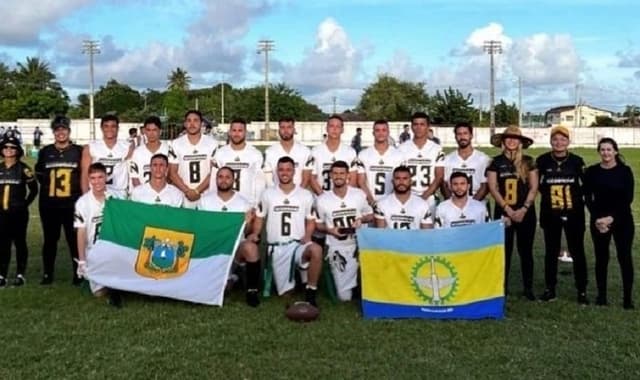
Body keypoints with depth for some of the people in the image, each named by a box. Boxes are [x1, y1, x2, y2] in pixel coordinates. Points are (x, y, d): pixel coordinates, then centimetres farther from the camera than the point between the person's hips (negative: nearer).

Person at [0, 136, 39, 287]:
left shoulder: (23, 168, -3)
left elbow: (34, 189, -1)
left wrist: (24, 204, -4)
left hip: (18, 213, -4)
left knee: (19, 242, 2)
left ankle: (20, 274, 10)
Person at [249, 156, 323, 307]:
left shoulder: (305, 195, 7)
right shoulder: (267, 194, 9)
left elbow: (311, 220, 10)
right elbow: (259, 217, 13)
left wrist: (307, 236, -9)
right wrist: (255, 234, -5)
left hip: (298, 244, -1)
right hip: (277, 247, 1)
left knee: (316, 250, -37)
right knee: (285, 290, -4)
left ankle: (310, 292, -22)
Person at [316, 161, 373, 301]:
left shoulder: (359, 194, 1)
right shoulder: (322, 200, -2)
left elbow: (370, 215, 12)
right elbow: (318, 224, 7)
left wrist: (361, 219, -10)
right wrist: (330, 230, -13)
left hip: (358, 245, 1)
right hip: (337, 248, -1)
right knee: (344, 296, -4)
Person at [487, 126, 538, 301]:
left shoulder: (528, 162, 3)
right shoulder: (496, 162, 2)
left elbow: (534, 187, -1)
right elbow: (492, 188, -4)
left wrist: (523, 209, -12)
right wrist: (508, 209, -11)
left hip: (525, 213, 1)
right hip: (503, 212, 0)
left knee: (526, 251, 7)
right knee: (504, 251, 3)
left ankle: (528, 288, 15)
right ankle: (502, 288, 12)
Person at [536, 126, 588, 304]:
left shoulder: (577, 160, -3)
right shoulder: (542, 160, -2)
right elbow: (536, 184, 10)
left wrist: (577, 196, -3)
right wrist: (548, 193, 3)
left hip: (574, 213, -1)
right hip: (550, 214, 1)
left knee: (577, 252, 2)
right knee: (551, 252, 9)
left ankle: (582, 291, 10)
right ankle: (550, 289, 19)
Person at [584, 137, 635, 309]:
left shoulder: (625, 171, -3)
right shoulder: (592, 171, 1)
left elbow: (628, 198, -7)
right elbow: (588, 198, 0)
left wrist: (612, 217, -15)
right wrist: (597, 218, -13)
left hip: (622, 220, -1)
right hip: (598, 221, 1)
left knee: (625, 257, -1)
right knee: (601, 258, 7)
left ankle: (628, 297, 7)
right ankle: (601, 294, 16)